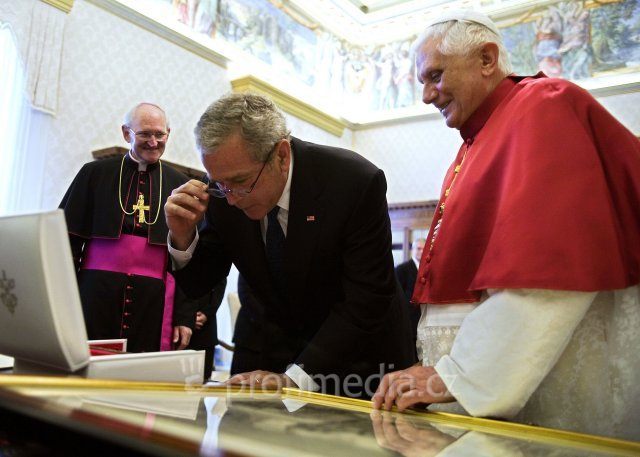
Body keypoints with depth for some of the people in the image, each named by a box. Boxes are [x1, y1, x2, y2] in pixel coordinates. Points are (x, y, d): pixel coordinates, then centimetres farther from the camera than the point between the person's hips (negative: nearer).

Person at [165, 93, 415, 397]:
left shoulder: (356, 182, -26)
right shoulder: (222, 194, -13)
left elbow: (366, 302, -25)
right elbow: (198, 285, -4)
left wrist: (296, 378, -30)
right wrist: (183, 238, -25)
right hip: (268, 347, 3)